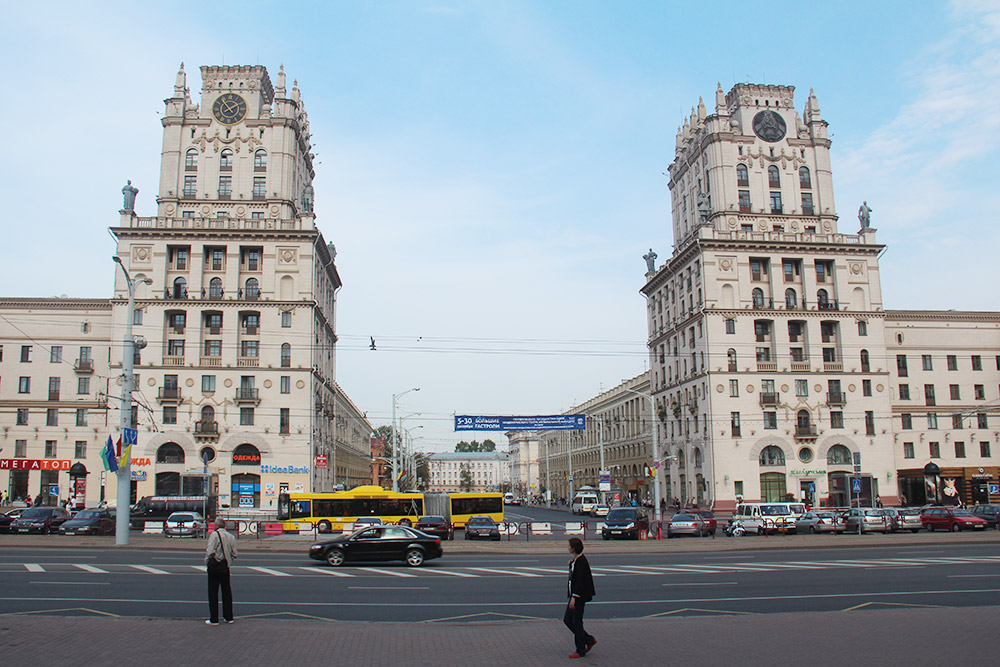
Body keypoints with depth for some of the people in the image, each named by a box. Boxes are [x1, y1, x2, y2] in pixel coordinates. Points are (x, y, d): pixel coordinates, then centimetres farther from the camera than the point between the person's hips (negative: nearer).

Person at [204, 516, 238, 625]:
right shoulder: (231, 537, 7)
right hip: (226, 566, 5)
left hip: (215, 565, -5)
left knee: (213, 592, 2)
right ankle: (228, 617, 18)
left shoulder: (214, 535, -9)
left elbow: (210, 551, -18)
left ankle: (214, 619, 4)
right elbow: (235, 554, 6)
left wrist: (206, 562, -3)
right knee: (226, 591, 13)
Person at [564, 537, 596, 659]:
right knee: (567, 620, 12)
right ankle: (589, 640, 21)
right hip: (575, 595, 10)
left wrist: (574, 598, -25)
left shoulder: (581, 561, -19)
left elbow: (580, 581, -23)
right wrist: (571, 565, 4)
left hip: (579, 596, -10)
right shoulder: (576, 560, 11)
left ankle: (581, 651, 9)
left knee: (576, 622, -2)